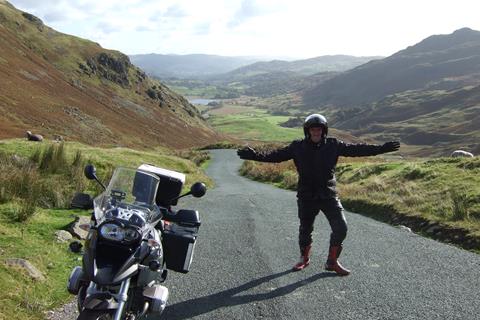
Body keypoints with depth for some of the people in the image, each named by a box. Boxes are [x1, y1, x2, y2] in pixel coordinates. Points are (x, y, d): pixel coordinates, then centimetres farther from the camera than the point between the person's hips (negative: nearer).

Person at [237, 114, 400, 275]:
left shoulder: (333, 145, -1)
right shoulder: (298, 147, -4)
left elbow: (356, 149, 1)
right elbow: (276, 155, -8)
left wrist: (382, 148, -3)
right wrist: (255, 155, -20)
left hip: (328, 195, 1)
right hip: (306, 197, -1)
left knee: (340, 228, -7)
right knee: (305, 229, 13)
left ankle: (332, 261, 13)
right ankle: (304, 258, 39)